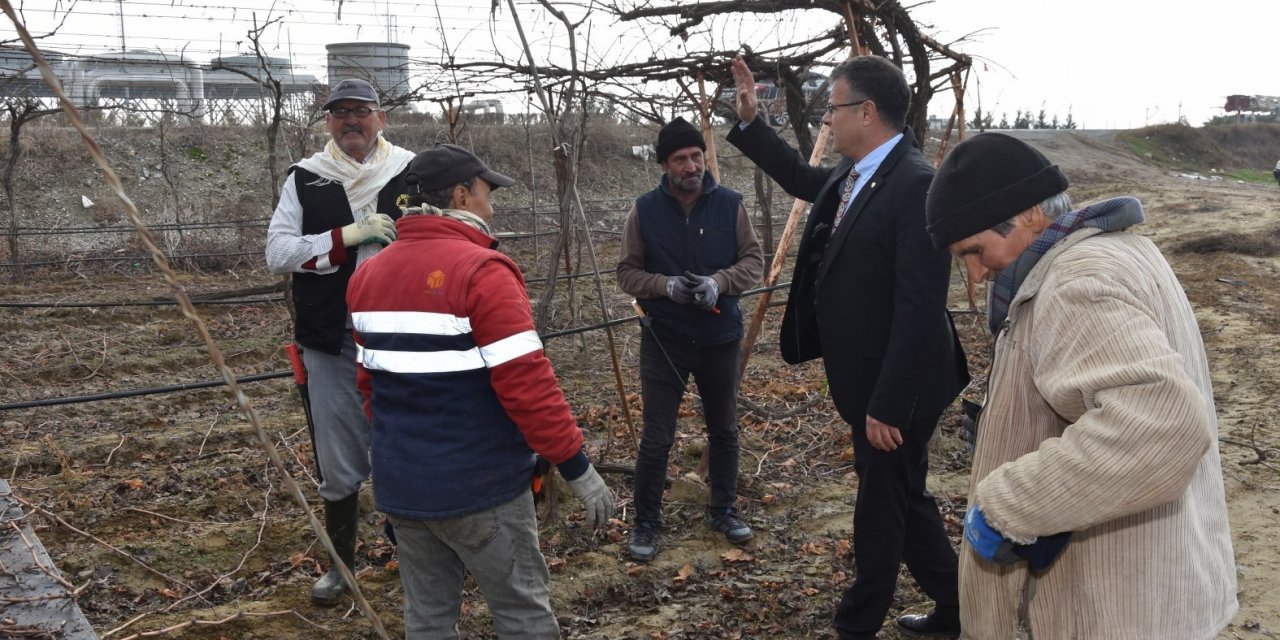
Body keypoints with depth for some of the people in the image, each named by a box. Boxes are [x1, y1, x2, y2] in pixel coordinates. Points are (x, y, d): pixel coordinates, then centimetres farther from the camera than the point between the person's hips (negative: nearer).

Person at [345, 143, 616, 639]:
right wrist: (578, 469, -14)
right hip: (478, 485, -7)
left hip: (399, 484, 7)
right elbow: (527, 383, -21)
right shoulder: (481, 271, -17)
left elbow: (368, 381, 12)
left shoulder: (368, 274, 6)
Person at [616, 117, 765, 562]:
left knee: (724, 431, 15)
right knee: (656, 438, 2)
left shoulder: (730, 205, -5)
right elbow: (627, 272, -2)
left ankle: (723, 510, 35)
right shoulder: (644, 210, -6)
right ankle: (646, 523, 19)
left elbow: (754, 261, -1)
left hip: (721, 339, 2)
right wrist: (665, 285, -21)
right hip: (663, 341, -1)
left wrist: (719, 282, -21)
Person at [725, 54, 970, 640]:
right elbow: (801, 179, 28)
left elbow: (920, 311, -26)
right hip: (865, 380, 9)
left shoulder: (916, 185, -23)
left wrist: (888, 406, -24)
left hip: (896, 388, -9)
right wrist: (749, 123, 20)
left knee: (882, 509, 9)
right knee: (903, 498, 21)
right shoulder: (852, 174, 5)